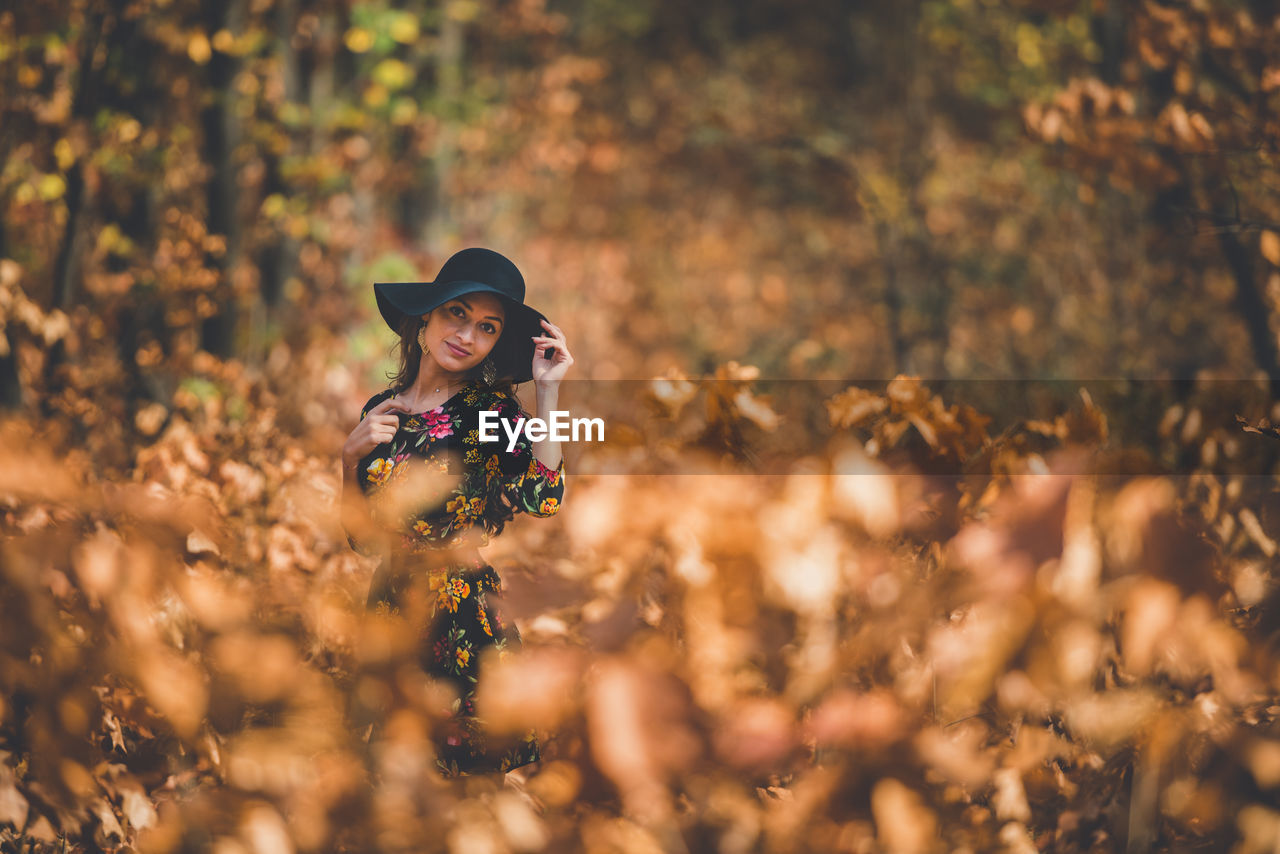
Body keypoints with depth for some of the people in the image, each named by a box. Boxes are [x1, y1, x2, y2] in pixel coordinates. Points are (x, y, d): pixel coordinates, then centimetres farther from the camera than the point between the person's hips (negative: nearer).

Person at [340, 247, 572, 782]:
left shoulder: (491, 407, -7)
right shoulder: (381, 409, 4)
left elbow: (540, 498, -25)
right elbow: (362, 538, 8)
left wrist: (547, 392, -21)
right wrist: (350, 457, -7)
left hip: (470, 618, -4)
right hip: (390, 608, 4)